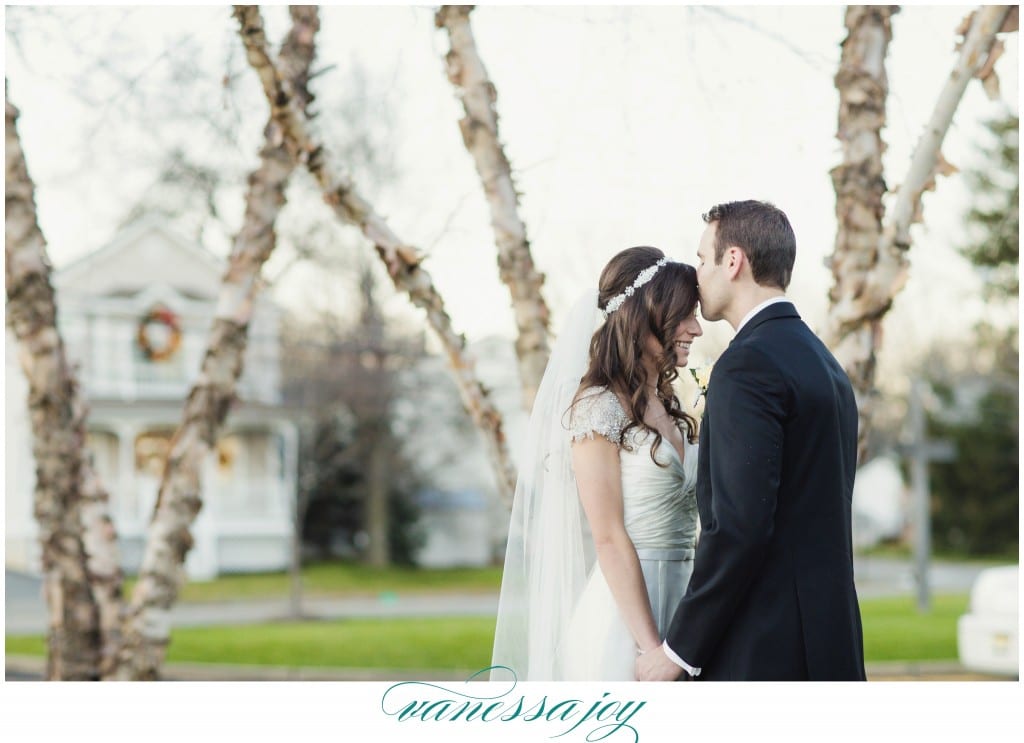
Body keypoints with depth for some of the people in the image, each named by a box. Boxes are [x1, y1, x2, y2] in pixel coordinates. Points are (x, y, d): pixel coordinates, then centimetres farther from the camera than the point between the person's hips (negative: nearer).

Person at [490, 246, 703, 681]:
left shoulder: (666, 409, 14)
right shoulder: (599, 407, -9)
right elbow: (609, 539, -14)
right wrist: (651, 647, -18)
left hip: (675, 608, 8)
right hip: (624, 617, -8)